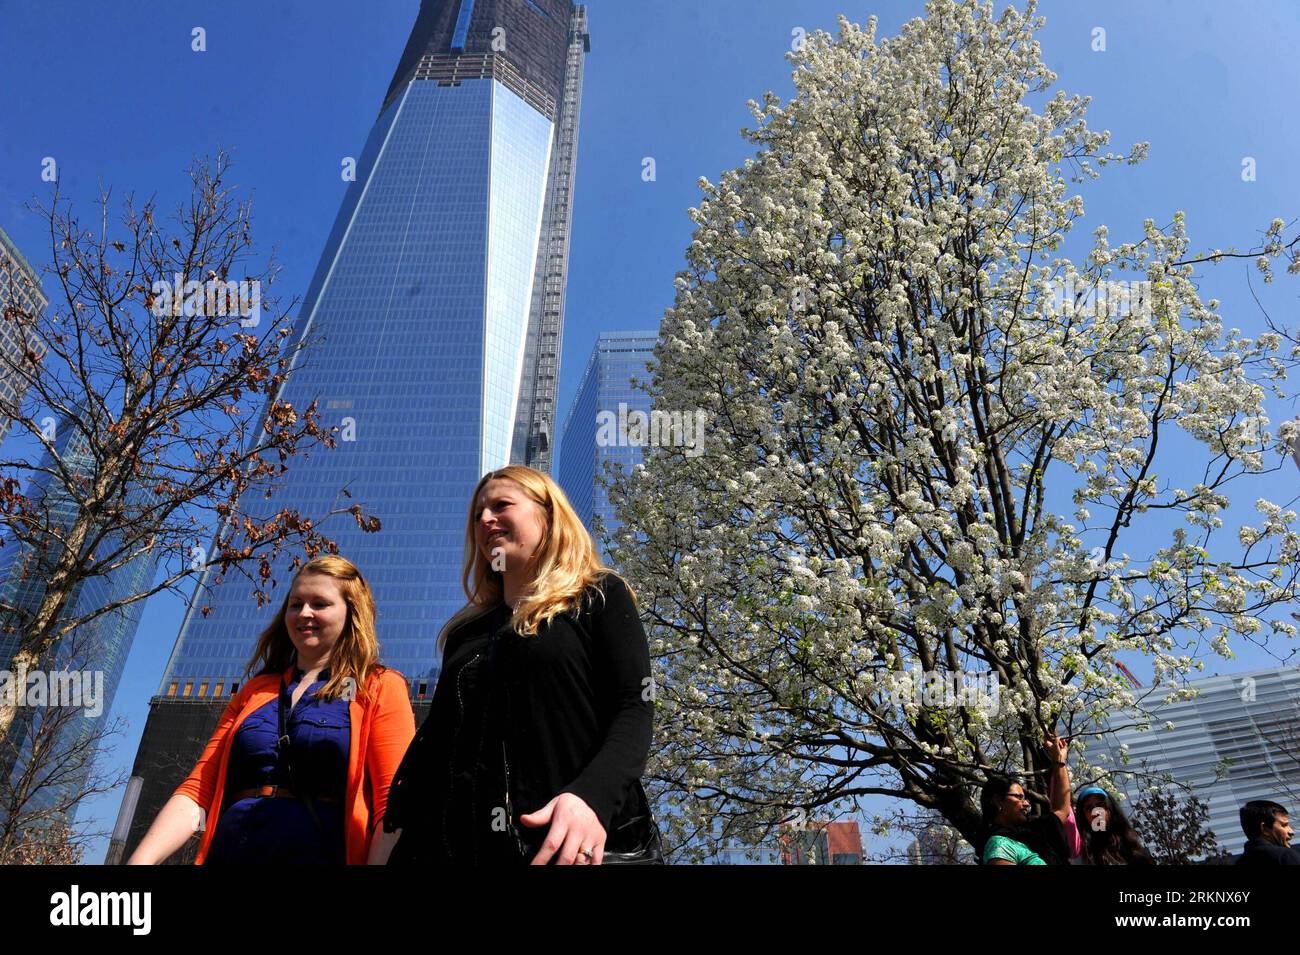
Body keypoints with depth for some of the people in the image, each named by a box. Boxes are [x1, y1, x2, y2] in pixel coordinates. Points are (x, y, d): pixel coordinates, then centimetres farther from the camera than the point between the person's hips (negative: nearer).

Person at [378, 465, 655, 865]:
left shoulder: (601, 598, 1)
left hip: (562, 845, -5)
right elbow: (433, 740, 16)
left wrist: (590, 797, -28)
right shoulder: (466, 630, 17)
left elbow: (634, 711, -10)